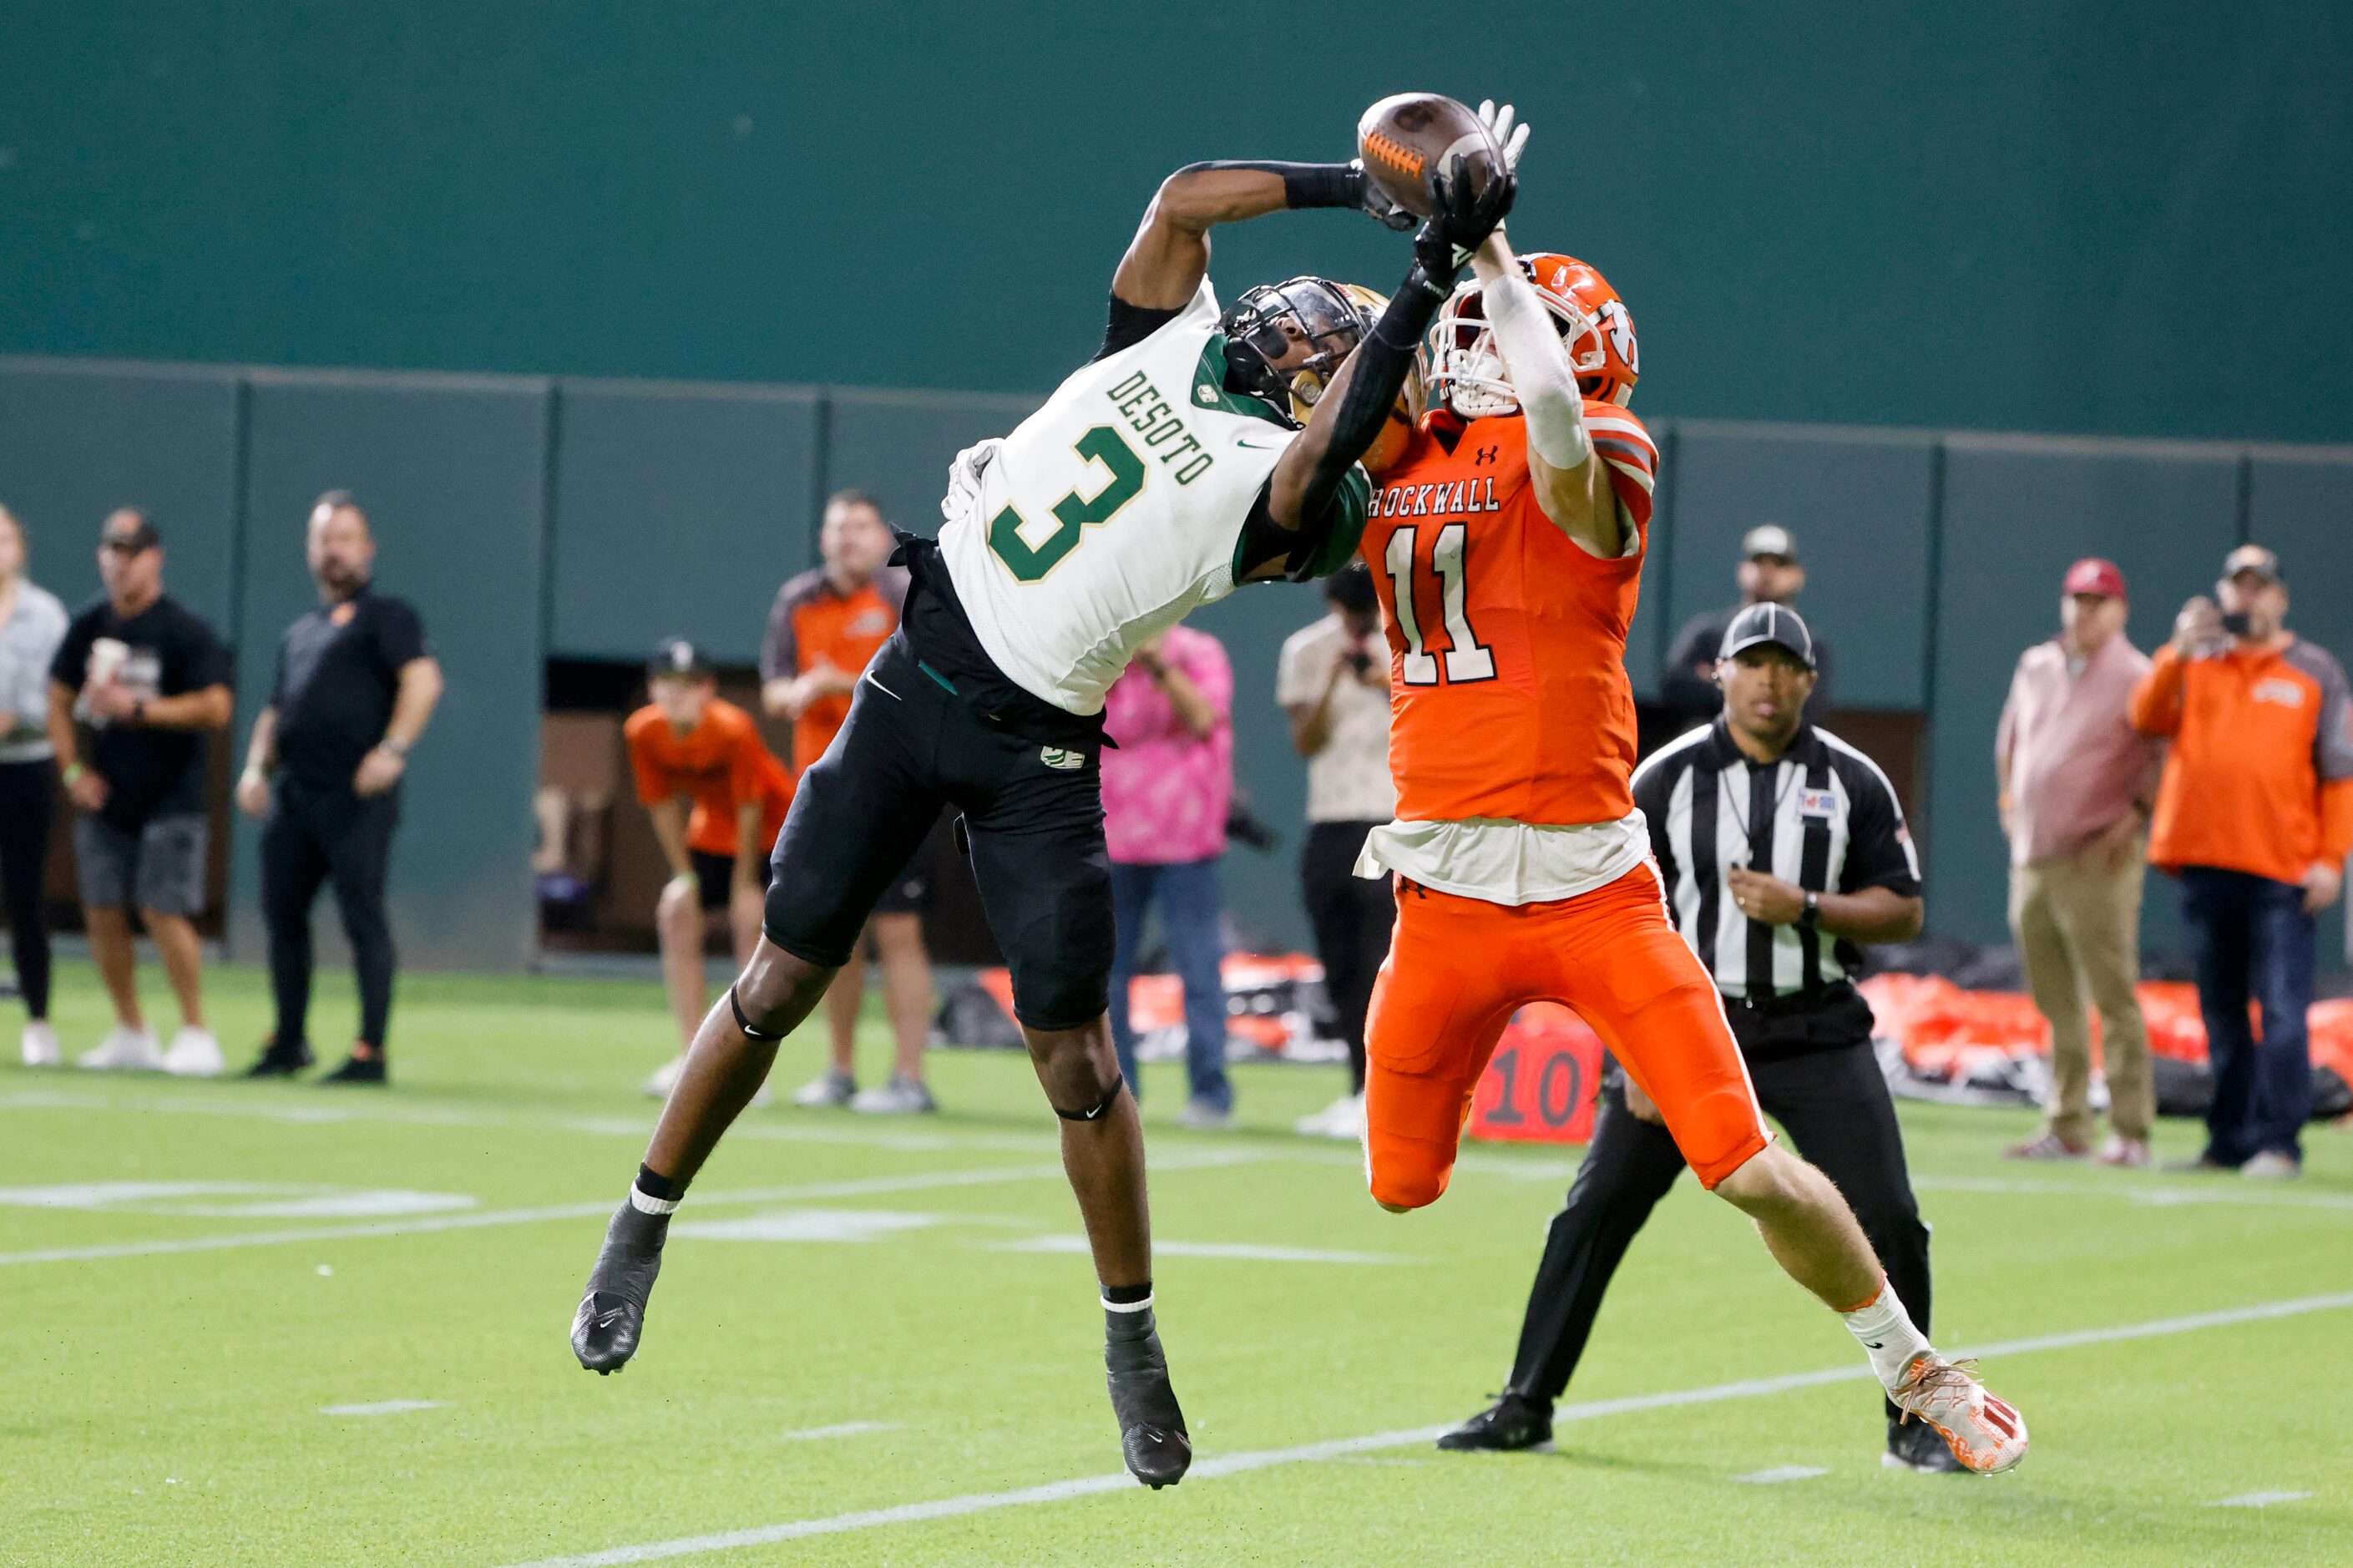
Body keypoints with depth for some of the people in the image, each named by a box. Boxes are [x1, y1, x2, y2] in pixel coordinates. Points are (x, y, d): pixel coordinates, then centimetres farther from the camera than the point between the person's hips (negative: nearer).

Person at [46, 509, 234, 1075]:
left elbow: (216, 708, -17)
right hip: (103, 796, 6)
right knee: (103, 914, 5)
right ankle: (131, 1035, 16)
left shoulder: (184, 630, -9)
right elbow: (59, 701, 17)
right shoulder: (90, 625, 8)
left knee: (163, 912, -13)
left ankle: (196, 1034, -4)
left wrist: (137, 708, -22)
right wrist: (73, 770, 5)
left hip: (169, 800, -6)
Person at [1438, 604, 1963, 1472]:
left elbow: (1903, 911, 2)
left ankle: (1915, 1425, 6)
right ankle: (1526, 1406, 5)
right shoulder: (1665, 780, -1)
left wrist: (1805, 908, -16)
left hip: (1818, 1034, 0)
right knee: (1594, 1212, -5)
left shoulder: (1855, 782, 0)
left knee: (1890, 1224, -9)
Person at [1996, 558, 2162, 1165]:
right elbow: (2010, 742, 28)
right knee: (2054, 1004, 10)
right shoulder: (2035, 667, 15)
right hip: (2032, 855, 7)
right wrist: (2010, 800, 18)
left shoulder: (2137, 677, -4)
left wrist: (2137, 814, -11)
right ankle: (2066, 1129, 15)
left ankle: (2131, 1133, -11)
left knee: (2113, 996, -11)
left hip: (2097, 859, -7)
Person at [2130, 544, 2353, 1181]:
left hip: (2282, 870, -3)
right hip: (2203, 864, 4)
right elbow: (2148, 718, -2)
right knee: (2221, 1015, 9)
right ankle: (2229, 1140, 16)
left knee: (2282, 1012, -11)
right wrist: (2179, 652, -17)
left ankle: (2278, 1142, -12)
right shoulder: (2194, 665, 15)